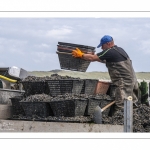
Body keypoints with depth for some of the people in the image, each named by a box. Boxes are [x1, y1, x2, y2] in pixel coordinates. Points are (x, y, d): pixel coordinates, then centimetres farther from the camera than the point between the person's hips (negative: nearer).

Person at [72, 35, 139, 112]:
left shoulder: (110, 52, -11)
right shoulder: (119, 50, 19)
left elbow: (92, 58, -7)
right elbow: (106, 61, 33)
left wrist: (81, 55, 7)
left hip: (124, 82, -10)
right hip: (132, 80, 10)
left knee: (120, 108, -12)